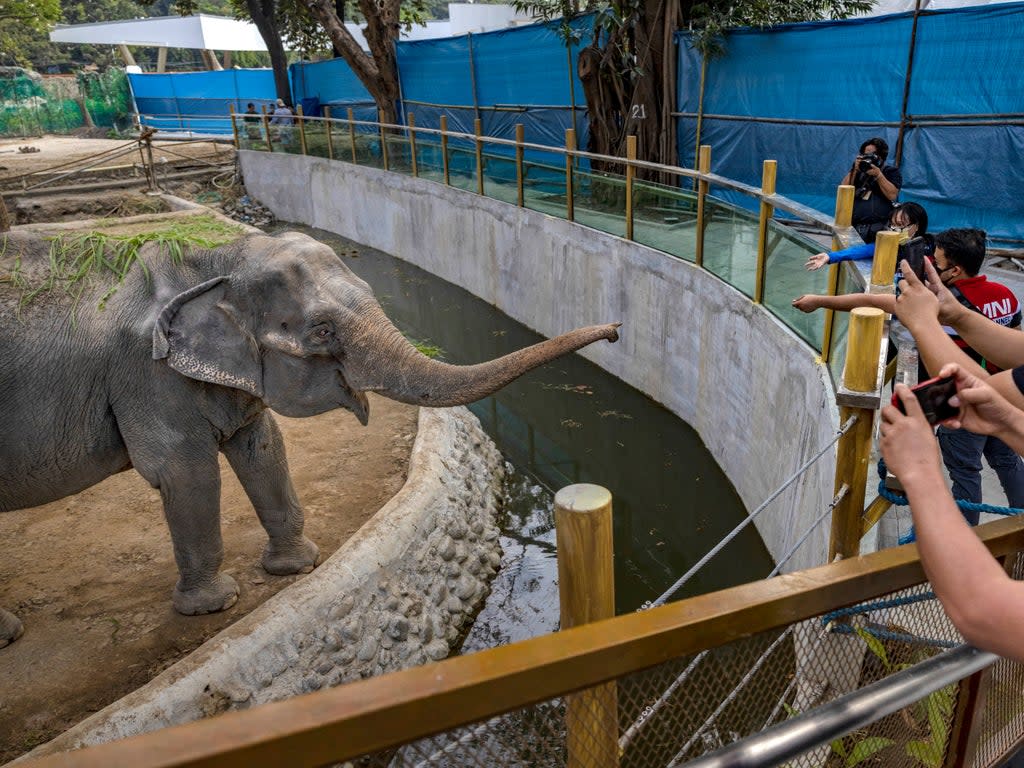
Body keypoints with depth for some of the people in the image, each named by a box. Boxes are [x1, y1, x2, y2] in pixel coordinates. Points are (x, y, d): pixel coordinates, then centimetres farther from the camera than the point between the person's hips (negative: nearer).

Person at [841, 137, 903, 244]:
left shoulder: (892, 172, 13)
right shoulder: (858, 172, 22)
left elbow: (892, 195, -3)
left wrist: (878, 175, -7)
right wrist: (854, 170, -1)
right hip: (852, 227, 3)